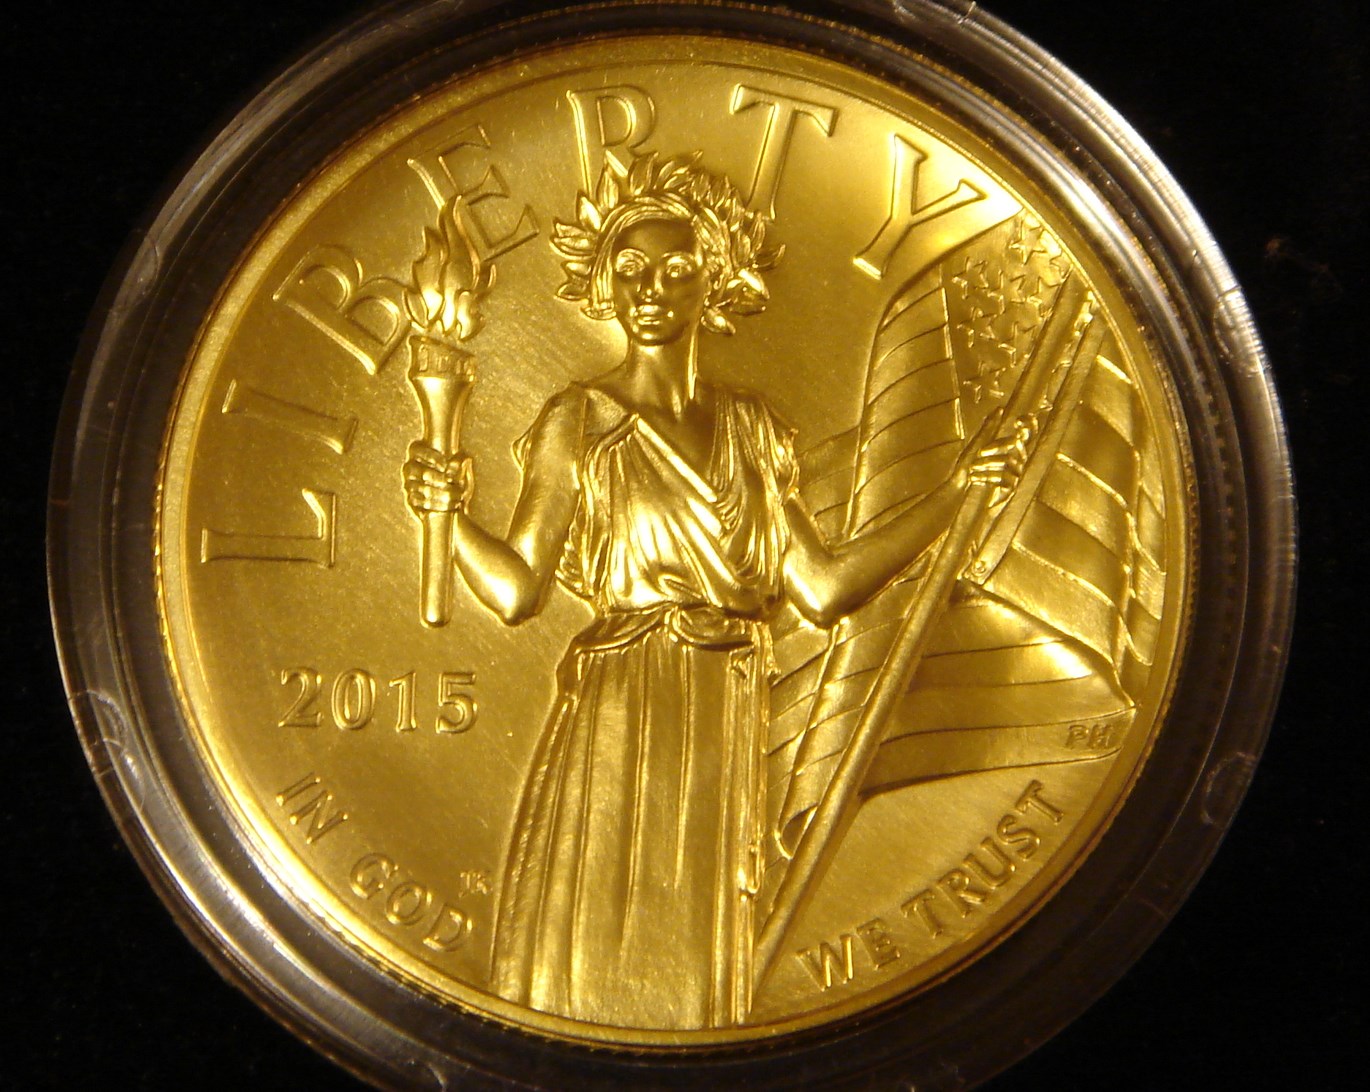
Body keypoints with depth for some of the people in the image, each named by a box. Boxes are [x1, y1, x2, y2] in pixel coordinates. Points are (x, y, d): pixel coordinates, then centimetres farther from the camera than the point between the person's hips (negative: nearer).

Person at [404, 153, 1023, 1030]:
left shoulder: (752, 429, 9)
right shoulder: (579, 421, -1)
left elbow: (823, 589, 4)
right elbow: (517, 589, -7)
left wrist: (957, 489, 3)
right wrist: (452, 512, -25)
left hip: (725, 733, 4)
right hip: (615, 724, -3)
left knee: (693, 971, 10)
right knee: (593, 966, 1)